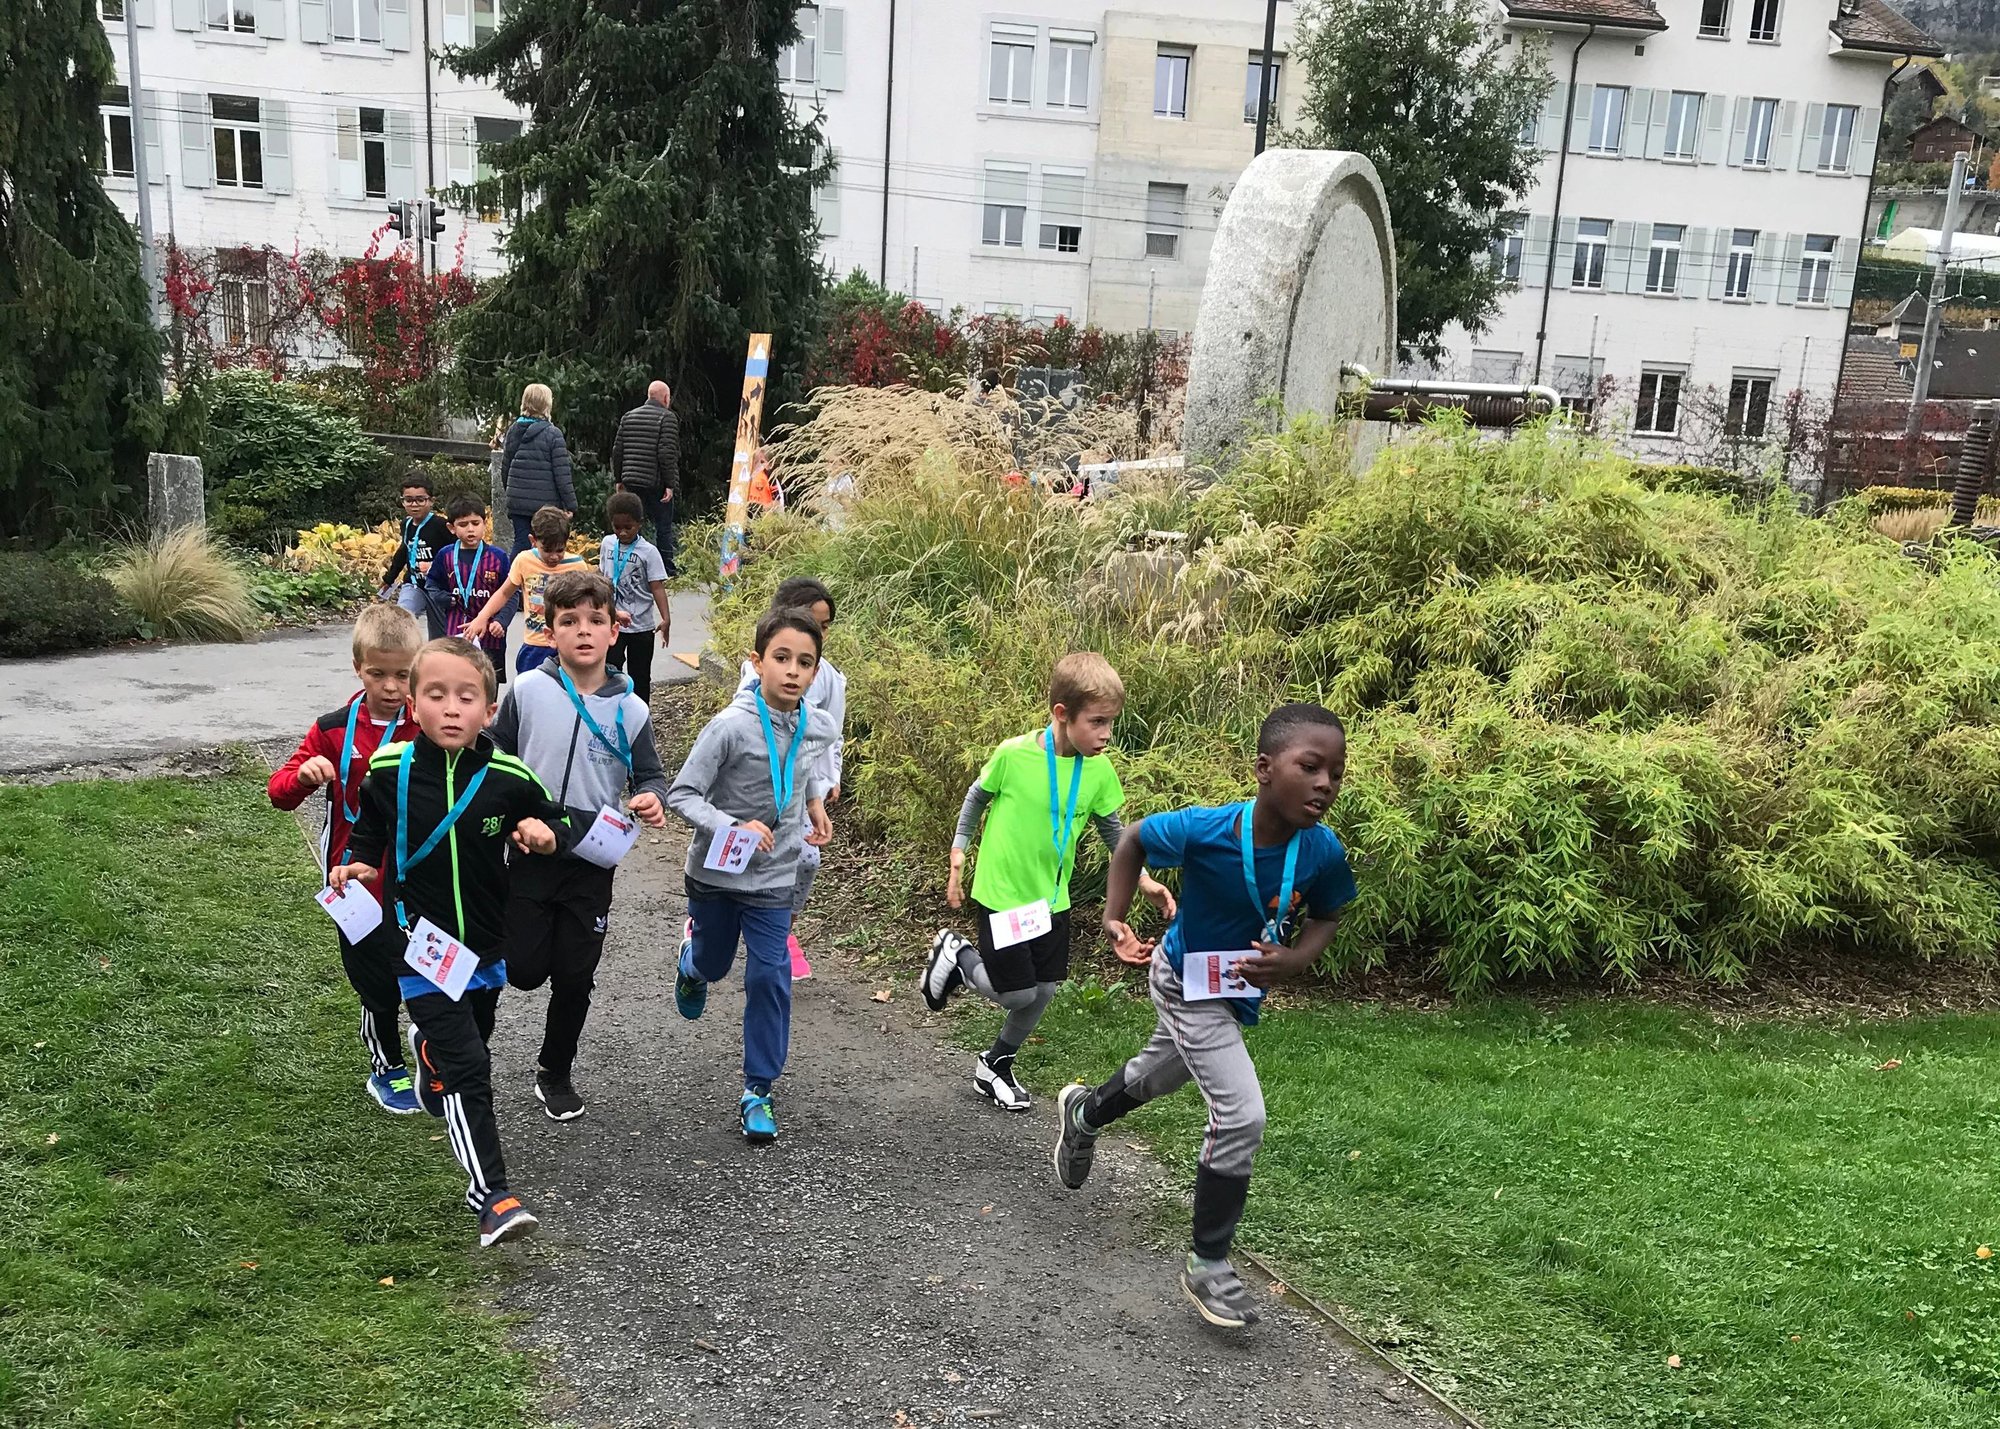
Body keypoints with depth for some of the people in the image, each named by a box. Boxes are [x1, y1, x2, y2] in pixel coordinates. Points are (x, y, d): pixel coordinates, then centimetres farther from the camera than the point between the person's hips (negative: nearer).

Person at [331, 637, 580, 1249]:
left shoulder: (509, 779, -11)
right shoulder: (390, 772, -11)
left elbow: (559, 823, 5)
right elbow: (368, 835, 8)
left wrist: (546, 834, -17)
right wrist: (356, 867, -12)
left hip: (486, 946, 3)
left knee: (469, 1054, 25)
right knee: (465, 1067, -13)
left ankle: (435, 1096, 59)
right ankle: (492, 1198, -11)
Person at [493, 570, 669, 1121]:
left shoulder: (629, 709, -3)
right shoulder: (527, 691, -6)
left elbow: (650, 774, 3)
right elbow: (495, 757, 4)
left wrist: (651, 798, -18)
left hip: (593, 863, 1)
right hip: (531, 853, -1)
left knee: (575, 977, 7)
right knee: (524, 970, 1)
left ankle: (555, 1072, 29)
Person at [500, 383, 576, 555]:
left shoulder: (513, 430, 6)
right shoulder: (552, 434, -10)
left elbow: (505, 467, 15)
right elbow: (562, 474, -11)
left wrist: (509, 491, 30)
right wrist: (571, 504, -6)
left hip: (517, 501, 5)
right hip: (545, 502, -5)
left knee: (521, 543, 7)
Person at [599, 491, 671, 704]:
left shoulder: (648, 551, -11)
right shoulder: (608, 543, 2)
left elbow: (657, 587, -16)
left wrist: (666, 618, -27)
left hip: (641, 625, -3)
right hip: (613, 622, 3)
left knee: (640, 676, 10)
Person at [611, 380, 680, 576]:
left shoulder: (628, 417, 13)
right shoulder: (667, 418, -6)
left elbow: (617, 450, 11)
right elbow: (667, 453, -15)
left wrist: (618, 479, 17)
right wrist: (670, 484, -14)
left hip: (632, 481, 5)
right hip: (657, 483, -5)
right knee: (663, 525, 3)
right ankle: (666, 567, 6)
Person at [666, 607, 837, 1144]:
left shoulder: (818, 727, -8)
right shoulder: (732, 726, -24)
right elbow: (682, 794, -21)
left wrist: (815, 803, 5)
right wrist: (734, 827, -33)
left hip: (774, 879, 2)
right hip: (715, 873, -2)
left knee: (769, 980, -3)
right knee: (712, 963, 20)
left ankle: (757, 1090, 11)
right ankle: (691, 963, 60)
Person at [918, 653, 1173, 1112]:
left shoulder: (1100, 771, -9)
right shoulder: (1013, 754, -21)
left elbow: (1111, 828, 7)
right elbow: (977, 798, -2)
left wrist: (1142, 879, -1)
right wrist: (958, 857, -1)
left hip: (1052, 900, 5)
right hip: (1001, 895, -5)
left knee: (1043, 992, 12)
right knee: (1017, 994, -3)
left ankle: (995, 1066, 35)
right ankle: (955, 954, 24)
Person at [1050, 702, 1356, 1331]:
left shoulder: (1324, 852, -24)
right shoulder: (1202, 831, -34)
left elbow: (1324, 918, -4)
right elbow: (1134, 839, -14)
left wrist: (1293, 961, -23)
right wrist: (1114, 918, -20)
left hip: (1241, 993, 6)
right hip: (1187, 984, -6)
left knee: (1157, 1075, 30)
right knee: (1241, 1116, -14)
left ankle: (1084, 1113, 63)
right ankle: (1208, 1264, 5)